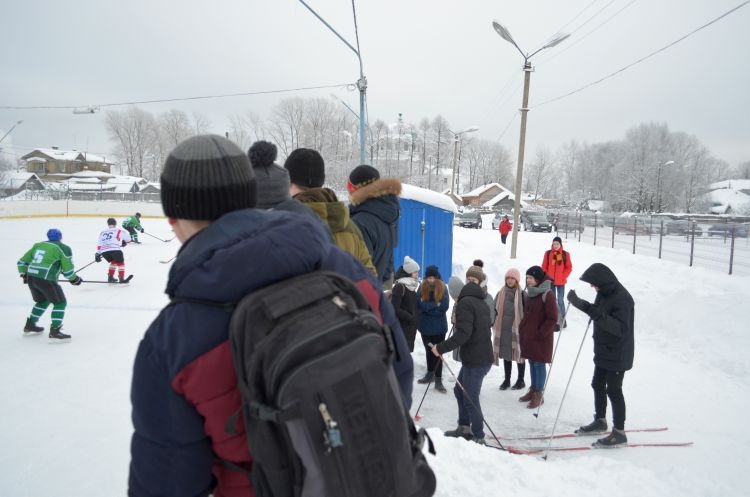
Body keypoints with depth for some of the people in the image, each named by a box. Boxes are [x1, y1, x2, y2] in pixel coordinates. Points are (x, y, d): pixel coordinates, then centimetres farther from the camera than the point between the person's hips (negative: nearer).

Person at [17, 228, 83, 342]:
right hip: (46, 279, -7)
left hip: (31, 277, 7)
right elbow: (68, 270, -2)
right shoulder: (64, 248, 0)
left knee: (43, 301, 28)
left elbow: (22, 262, 21)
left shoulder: (38, 245, 18)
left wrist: (24, 274, 36)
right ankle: (54, 332, -4)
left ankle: (29, 326, 36)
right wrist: (74, 279, 15)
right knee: (60, 303, 3)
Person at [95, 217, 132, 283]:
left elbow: (99, 244, 21)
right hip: (115, 249, -5)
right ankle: (121, 278, 4)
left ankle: (110, 277, 25)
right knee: (120, 263, 15)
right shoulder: (119, 231, 15)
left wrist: (97, 254, 22)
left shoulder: (103, 232, 26)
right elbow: (128, 238, 23)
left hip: (104, 251, 5)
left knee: (114, 262, 29)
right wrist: (124, 242, 44)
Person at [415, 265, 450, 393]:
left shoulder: (443, 288, -7)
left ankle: (438, 380, 6)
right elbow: (419, 304, -12)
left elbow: (444, 306, -15)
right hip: (425, 325, 3)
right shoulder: (422, 287, -4)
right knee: (428, 350, 18)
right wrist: (435, 304, -17)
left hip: (439, 326, -3)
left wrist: (427, 306, -15)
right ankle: (430, 374, 34)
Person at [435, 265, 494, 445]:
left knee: (470, 399, 3)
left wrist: (441, 348, -20)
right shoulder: (482, 303, 13)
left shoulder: (465, 302, -15)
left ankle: (478, 437, 15)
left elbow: (463, 333, -24)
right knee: (459, 390, 20)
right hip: (482, 355, 9)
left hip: (476, 360, -9)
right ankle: (464, 428, 29)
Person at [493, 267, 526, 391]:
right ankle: (507, 380, 27)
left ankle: (521, 380, 23)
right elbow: (495, 310, 11)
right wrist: (495, 326, 7)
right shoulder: (501, 294, 4)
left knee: (519, 354, 7)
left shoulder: (522, 295, -10)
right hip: (503, 330, 4)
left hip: (517, 330, -4)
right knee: (506, 355, 14)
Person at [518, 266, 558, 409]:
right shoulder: (528, 293, 8)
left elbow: (553, 318, -17)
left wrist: (541, 333, -16)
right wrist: (522, 329, 9)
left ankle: (539, 394, 11)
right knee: (532, 363, 15)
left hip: (541, 338, -7)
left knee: (539, 364, 1)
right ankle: (533, 389, 28)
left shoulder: (547, 295, -16)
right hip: (528, 336, 7)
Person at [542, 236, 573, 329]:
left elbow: (569, 267, 1)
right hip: (550, 281, 2)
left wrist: (563, 277, -7)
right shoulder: (548, 253, 1)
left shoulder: (565, 254, -2)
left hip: (561, 282, -2)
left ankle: (562, 320, 7)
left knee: (560, 300, -3)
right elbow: (544, 267, 4)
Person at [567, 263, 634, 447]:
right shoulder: (603, 293, 5)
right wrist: (579, 302, 7)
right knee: (598, 385, 17)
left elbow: (621, 328, -31)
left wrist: (596, 314, -41)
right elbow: (597, 312, 22)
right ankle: (600, 421, 34)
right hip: (603, 352, 9)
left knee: (613, 390, -2)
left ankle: (619, 432, 10)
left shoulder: (622, 298, -24)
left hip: (617, 355, -9)